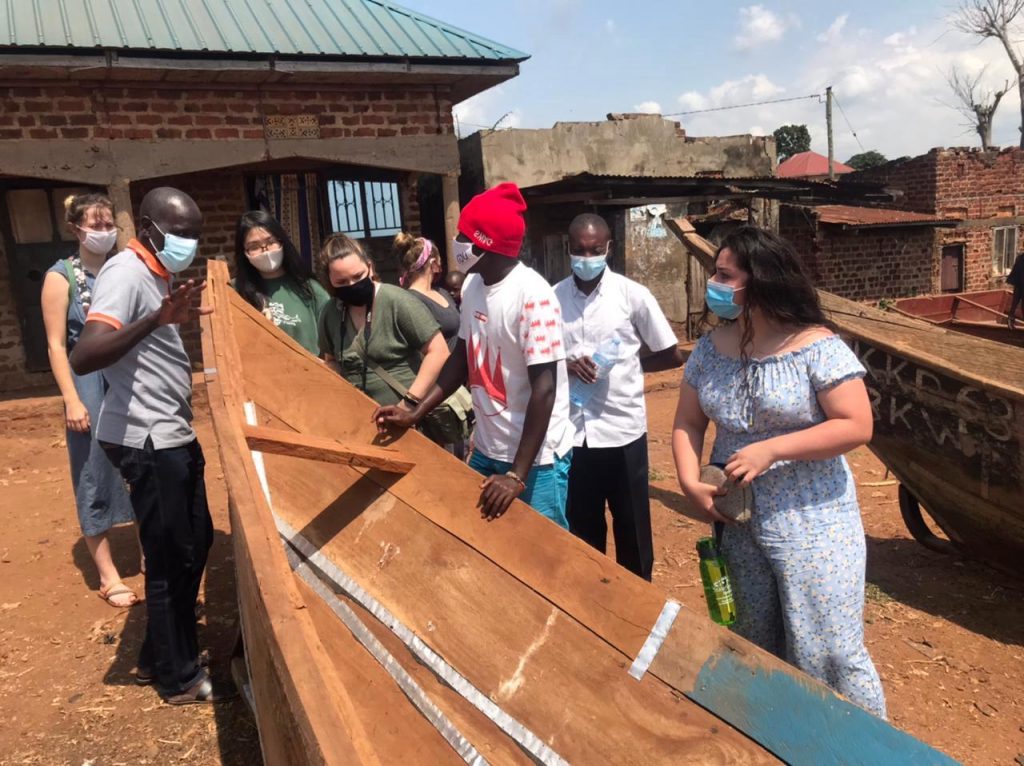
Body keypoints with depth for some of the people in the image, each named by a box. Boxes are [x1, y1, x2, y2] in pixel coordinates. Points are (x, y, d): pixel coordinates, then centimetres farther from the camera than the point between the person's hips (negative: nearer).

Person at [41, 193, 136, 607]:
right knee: (96, 475, 4)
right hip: (91, 384, -3)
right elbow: (56, 345, -7)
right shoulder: (61, 277, -5)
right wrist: (72, 400, -12)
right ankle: (107, 575, 14)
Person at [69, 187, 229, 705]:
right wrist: (155, 320, -42)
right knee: (171, 557, 2)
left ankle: (159, 657, 33)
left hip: (173, 435, 10)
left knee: (196, 543, 17)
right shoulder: (126, 273, -17)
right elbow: (82, 358, -33)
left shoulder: (156, 273, 12)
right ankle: (178, 677, 20)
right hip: (148, 441, -10)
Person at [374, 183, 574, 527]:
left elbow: (544, 388, -23)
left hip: (535, 457, -7)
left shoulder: (533, 296, -22)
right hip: (487, 449, 8)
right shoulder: (472, 286, 2)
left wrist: (518, 474, -23)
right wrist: (415, 413, 7)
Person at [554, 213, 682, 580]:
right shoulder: (553, 297, 1)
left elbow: (672, 356, 2)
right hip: (572, 432, 2)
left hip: (622, 429, -2)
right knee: (582, 526, 16)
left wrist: (625, 364, -3)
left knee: (632, 526, 12)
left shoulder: (632, 295, -5)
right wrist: (565, 364, -11)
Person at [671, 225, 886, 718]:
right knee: (750, 648, 21)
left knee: (826, 653, 3)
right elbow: (687, 424, 5)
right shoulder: (710, 349, 1)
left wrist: (771, 449, -24)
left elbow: (857, 427, -18)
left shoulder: (817, 348, -15)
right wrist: (690, 482, -12)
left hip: (811, 524, -6)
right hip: (736, 522, 6)